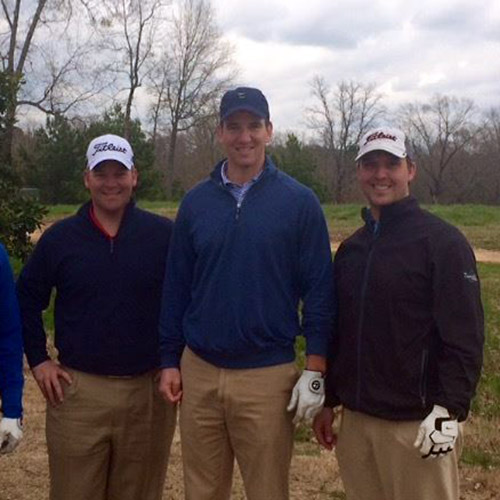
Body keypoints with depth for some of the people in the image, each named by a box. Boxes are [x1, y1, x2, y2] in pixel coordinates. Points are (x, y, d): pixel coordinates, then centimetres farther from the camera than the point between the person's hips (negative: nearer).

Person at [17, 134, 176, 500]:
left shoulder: (165, 235, -2)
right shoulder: (59, 238, 2)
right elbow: (27, 299, 12)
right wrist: (39, 361, 5)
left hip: (149, 392, 0)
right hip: (77, 391, 1)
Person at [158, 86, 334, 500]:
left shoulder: (299, 201, -4)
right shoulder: (196, 202, 6)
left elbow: (318, 290, -4)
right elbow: (176, 287, 9)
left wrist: (315, 371, -7)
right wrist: (169, 361, 6)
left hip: (268, 376, -3)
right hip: (198, 372, 3)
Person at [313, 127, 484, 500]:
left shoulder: (442, 241, -8)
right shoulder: (351, 249, 13)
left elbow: (464, 337, -13)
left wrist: (449, 411, -19)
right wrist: (329, 401, 17)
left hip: (416, 424, -6)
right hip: (355, 419, 6)